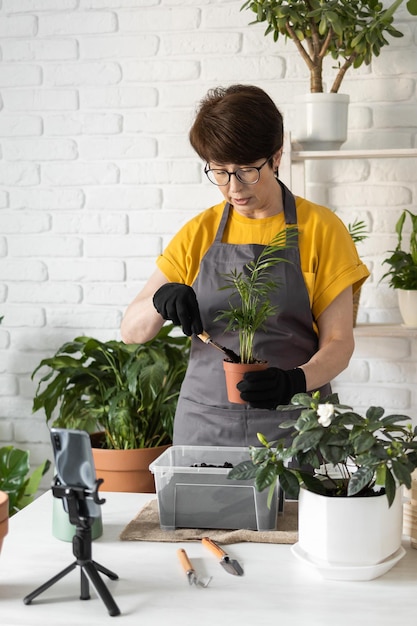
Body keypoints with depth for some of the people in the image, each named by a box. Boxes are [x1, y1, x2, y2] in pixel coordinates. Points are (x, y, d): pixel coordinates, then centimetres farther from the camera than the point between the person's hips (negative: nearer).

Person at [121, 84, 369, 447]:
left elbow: (339, 341, -4)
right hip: (205, 425, 2)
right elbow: (131, 331, 4)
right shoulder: (199, 233, 6)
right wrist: (161, 301, -18)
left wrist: (296, 381, -24)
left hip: (291, 426, -2)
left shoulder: (320, 228, -1)